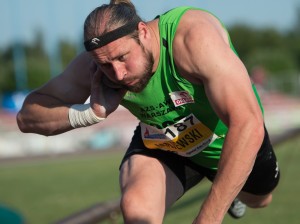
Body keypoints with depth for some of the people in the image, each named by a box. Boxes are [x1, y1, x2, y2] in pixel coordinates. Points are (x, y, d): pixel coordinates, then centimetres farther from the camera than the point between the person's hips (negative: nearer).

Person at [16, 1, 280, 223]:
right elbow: (27, 116, -22)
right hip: (164, 145, 1)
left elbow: (248, 127, -48)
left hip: (230, 138, -1)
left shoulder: (193, 36, -43)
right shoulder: (95, 66, -29)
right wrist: (92, 113, -41)